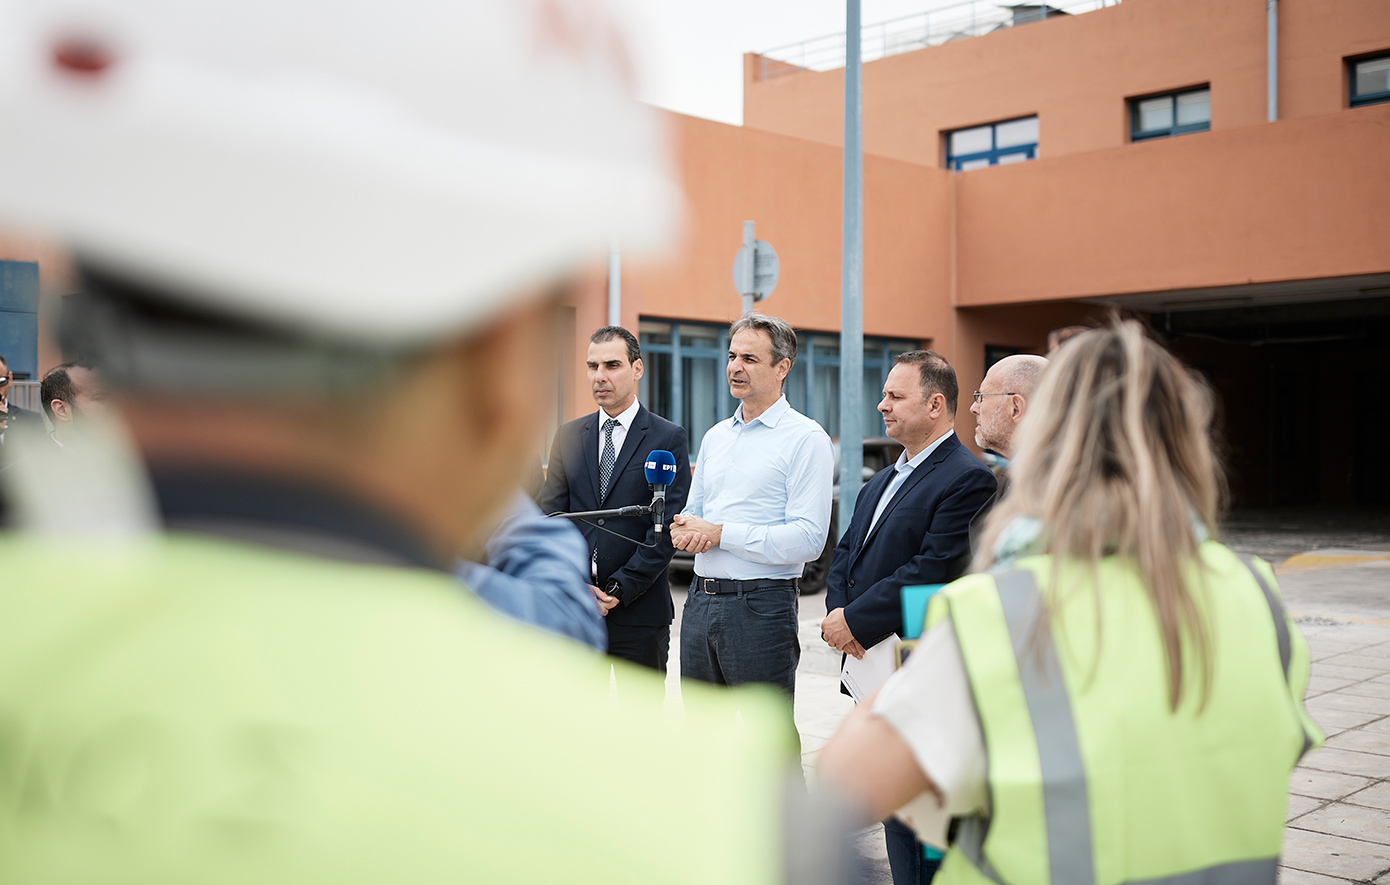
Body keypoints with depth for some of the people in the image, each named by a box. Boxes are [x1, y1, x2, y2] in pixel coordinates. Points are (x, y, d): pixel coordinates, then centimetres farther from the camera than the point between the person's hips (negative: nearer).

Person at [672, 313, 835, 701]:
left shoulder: (805, 439, -8)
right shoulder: (715, 436, 15)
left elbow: (808, 538, -16)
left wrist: (720, 534, -15)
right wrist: (685, 530, -3)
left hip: (762, 606, -7)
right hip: (700, 600, 7)